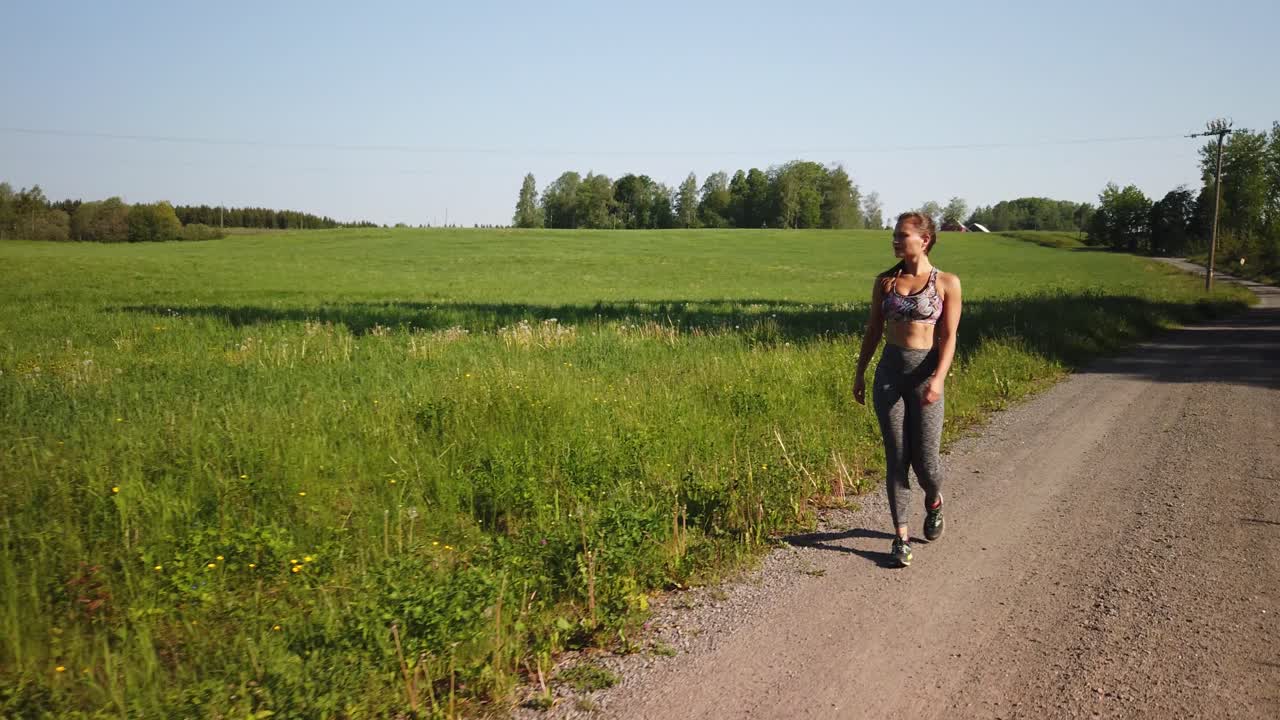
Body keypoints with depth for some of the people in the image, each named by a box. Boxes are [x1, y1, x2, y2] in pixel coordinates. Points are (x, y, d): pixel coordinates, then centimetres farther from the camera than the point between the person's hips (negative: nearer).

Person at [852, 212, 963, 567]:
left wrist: (939, 378, -17)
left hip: (926, 371, -2)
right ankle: (901, 537, 8)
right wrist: (860, 373, 12)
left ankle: (934, 501, 35)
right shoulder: (885, 281, 6)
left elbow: (949, 337, -5)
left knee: (925, 460, 0)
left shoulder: (946, 283, -2)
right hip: (889, 371, 2)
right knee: (896, 457, 0)